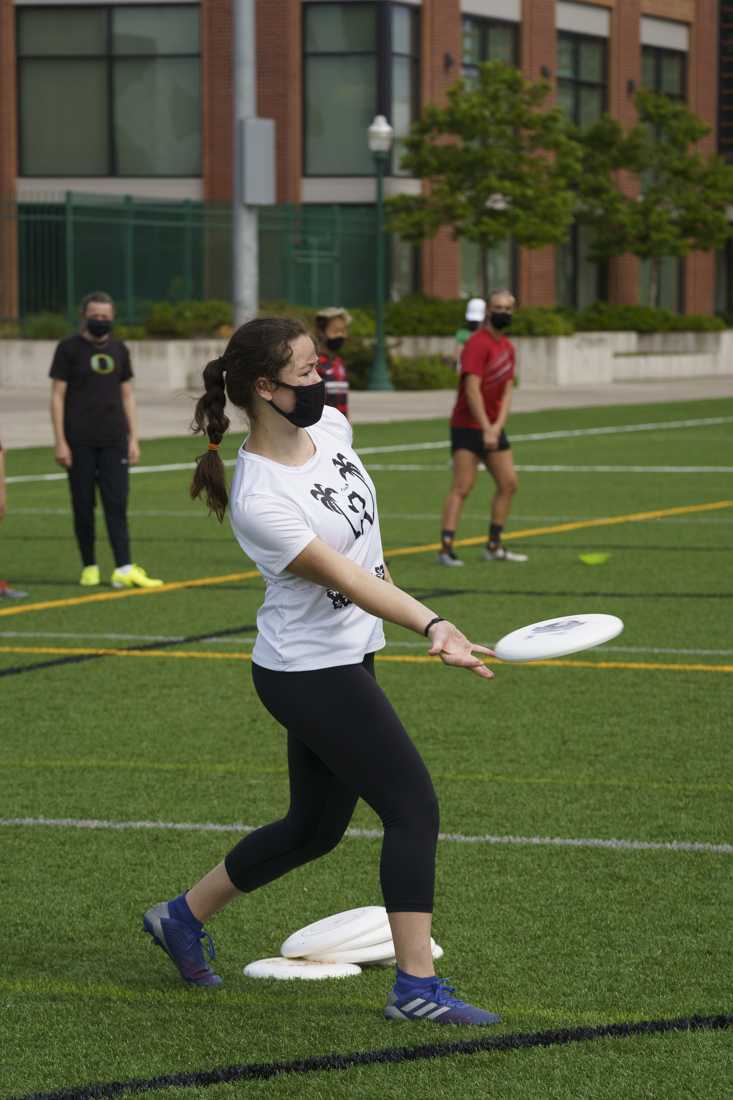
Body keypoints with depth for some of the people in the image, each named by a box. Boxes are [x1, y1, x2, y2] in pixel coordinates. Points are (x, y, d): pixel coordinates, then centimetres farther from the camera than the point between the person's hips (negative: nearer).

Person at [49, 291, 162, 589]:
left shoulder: (118, 350, 11)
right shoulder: (69, 348, -1)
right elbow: (57, 396, -3)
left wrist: (133, 438, 9)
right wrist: (60, 441, -9)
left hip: (113, 440, 3)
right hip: (80, 441, -3)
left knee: (117, 504, -5)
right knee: (83, 506, 2)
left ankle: (124, 570, -11)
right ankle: (89, 567, 12)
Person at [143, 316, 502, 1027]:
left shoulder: (330, 426, 0)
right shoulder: (258, 501, -25)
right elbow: (346, 580, -31)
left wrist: (407, 606, 29)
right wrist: (433, 628, -42)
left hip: (347, 660, 9)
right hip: (308, 671, -9)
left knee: (314, 827, 18)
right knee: (414, 809, -11)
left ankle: (183, 916, 36)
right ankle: (416, 988, -5)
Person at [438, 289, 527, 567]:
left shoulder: (507, 346, 12)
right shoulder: (478, 343, -14)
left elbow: (507, 391, 10)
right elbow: (472, 390, -21)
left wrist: (498, 425, -7)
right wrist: (486, 429, -25)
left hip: (492, 427, 8)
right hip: (468, 426, -8)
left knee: (508, 484, 8)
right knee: (462, 488, -13)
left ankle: (494, 546, 17)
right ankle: (446, 548, -15)